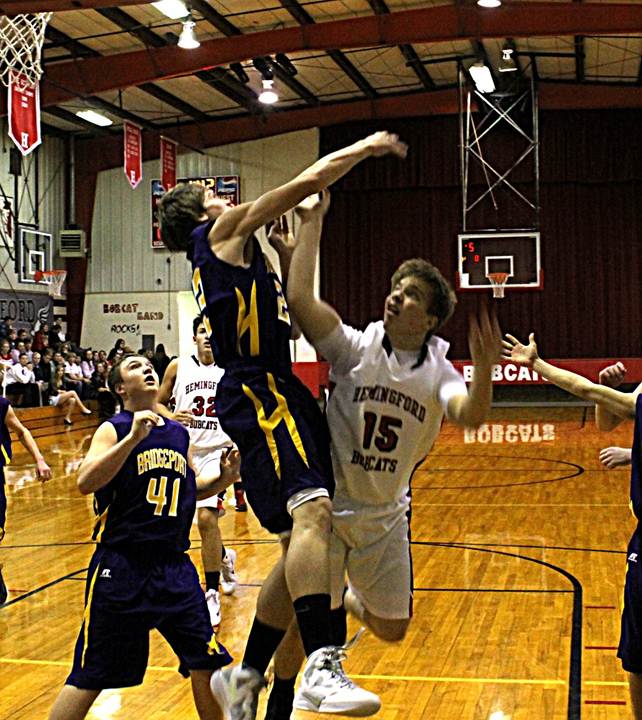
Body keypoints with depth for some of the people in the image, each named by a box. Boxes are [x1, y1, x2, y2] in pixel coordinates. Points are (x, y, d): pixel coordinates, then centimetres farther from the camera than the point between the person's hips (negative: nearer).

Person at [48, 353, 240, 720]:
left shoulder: (179, 433, 10)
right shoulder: (114, 429, -6)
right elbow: (86, 483, -22)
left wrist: (224, 479, 5)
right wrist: (133, 438, -29)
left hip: (175, 566, 5)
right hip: (121, 566, -5)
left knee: (206, 664, 8)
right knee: (89, 678, 2)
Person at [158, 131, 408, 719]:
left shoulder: (234, 258, 28)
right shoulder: (224, 232, 3)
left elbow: (290, 316, 34)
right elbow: (307, 182, -1)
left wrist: (291, 250, 28)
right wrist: (366, 147, 10)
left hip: (277, 394, 10)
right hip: (260, 396, -10)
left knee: (303, 539, 9)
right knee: (312, 511, -29)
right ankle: (323, 665, -42)